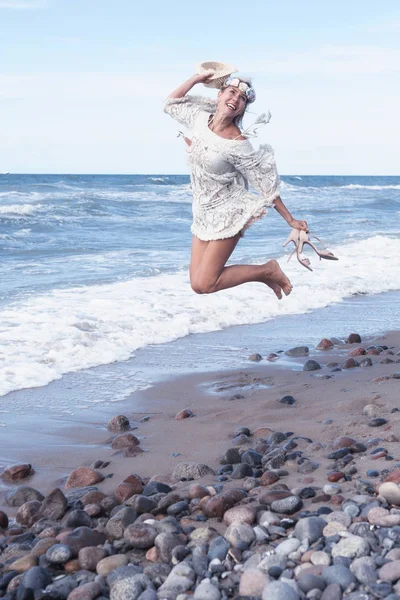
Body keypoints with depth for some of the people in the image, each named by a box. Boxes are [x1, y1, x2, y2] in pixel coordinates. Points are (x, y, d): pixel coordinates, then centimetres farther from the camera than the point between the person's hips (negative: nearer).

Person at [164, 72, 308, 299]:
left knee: (203, 285, -11)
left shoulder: (237, 144, -20)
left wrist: (290, 220, -11)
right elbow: (171, 104, 16)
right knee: (197, 281, 4)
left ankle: (267, 270, 6)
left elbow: (266, 185, -13)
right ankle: (263, 275, 22)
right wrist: (196, 79, 6)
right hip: (203, 213, 7)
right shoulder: (200, 118, -3)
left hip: (228, 214, -7)